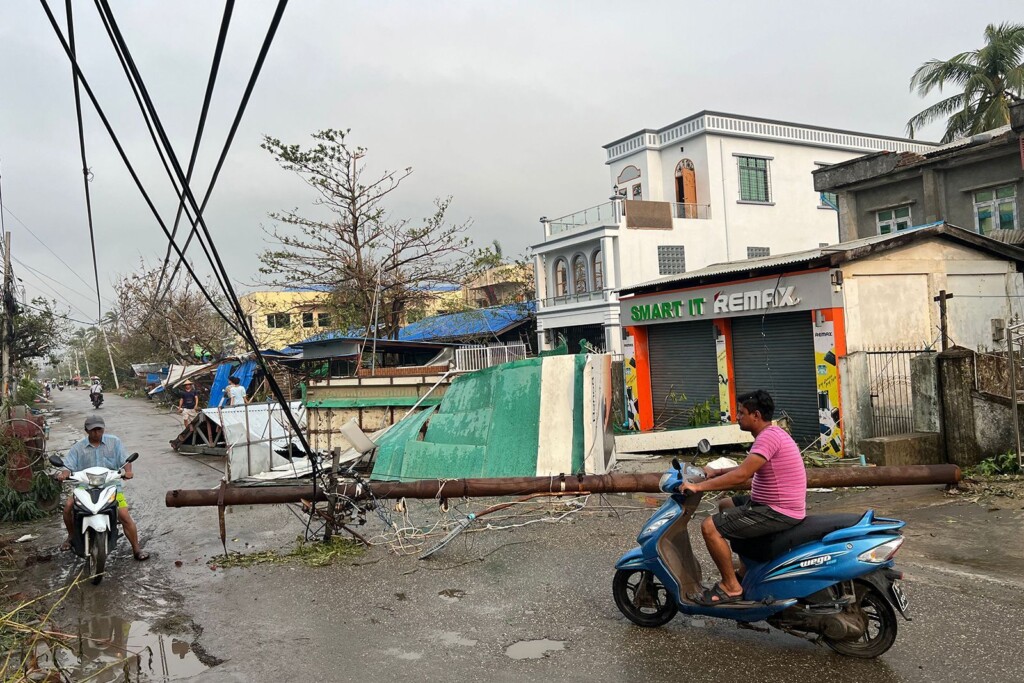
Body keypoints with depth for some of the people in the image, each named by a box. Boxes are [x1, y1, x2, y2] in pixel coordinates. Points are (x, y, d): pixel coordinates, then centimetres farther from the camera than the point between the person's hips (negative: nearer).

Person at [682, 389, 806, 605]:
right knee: (725, 506, 28)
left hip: (778, 513, -11)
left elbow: (741, 475, -27)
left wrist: (699, 486, -24)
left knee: (710, 527, -16)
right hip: (775, 505, 11)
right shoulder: (772, 433, 12)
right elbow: (747, 468, 23)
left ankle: (731, 586, -4)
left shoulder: (768, 437, -21)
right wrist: (716, 473, 16)